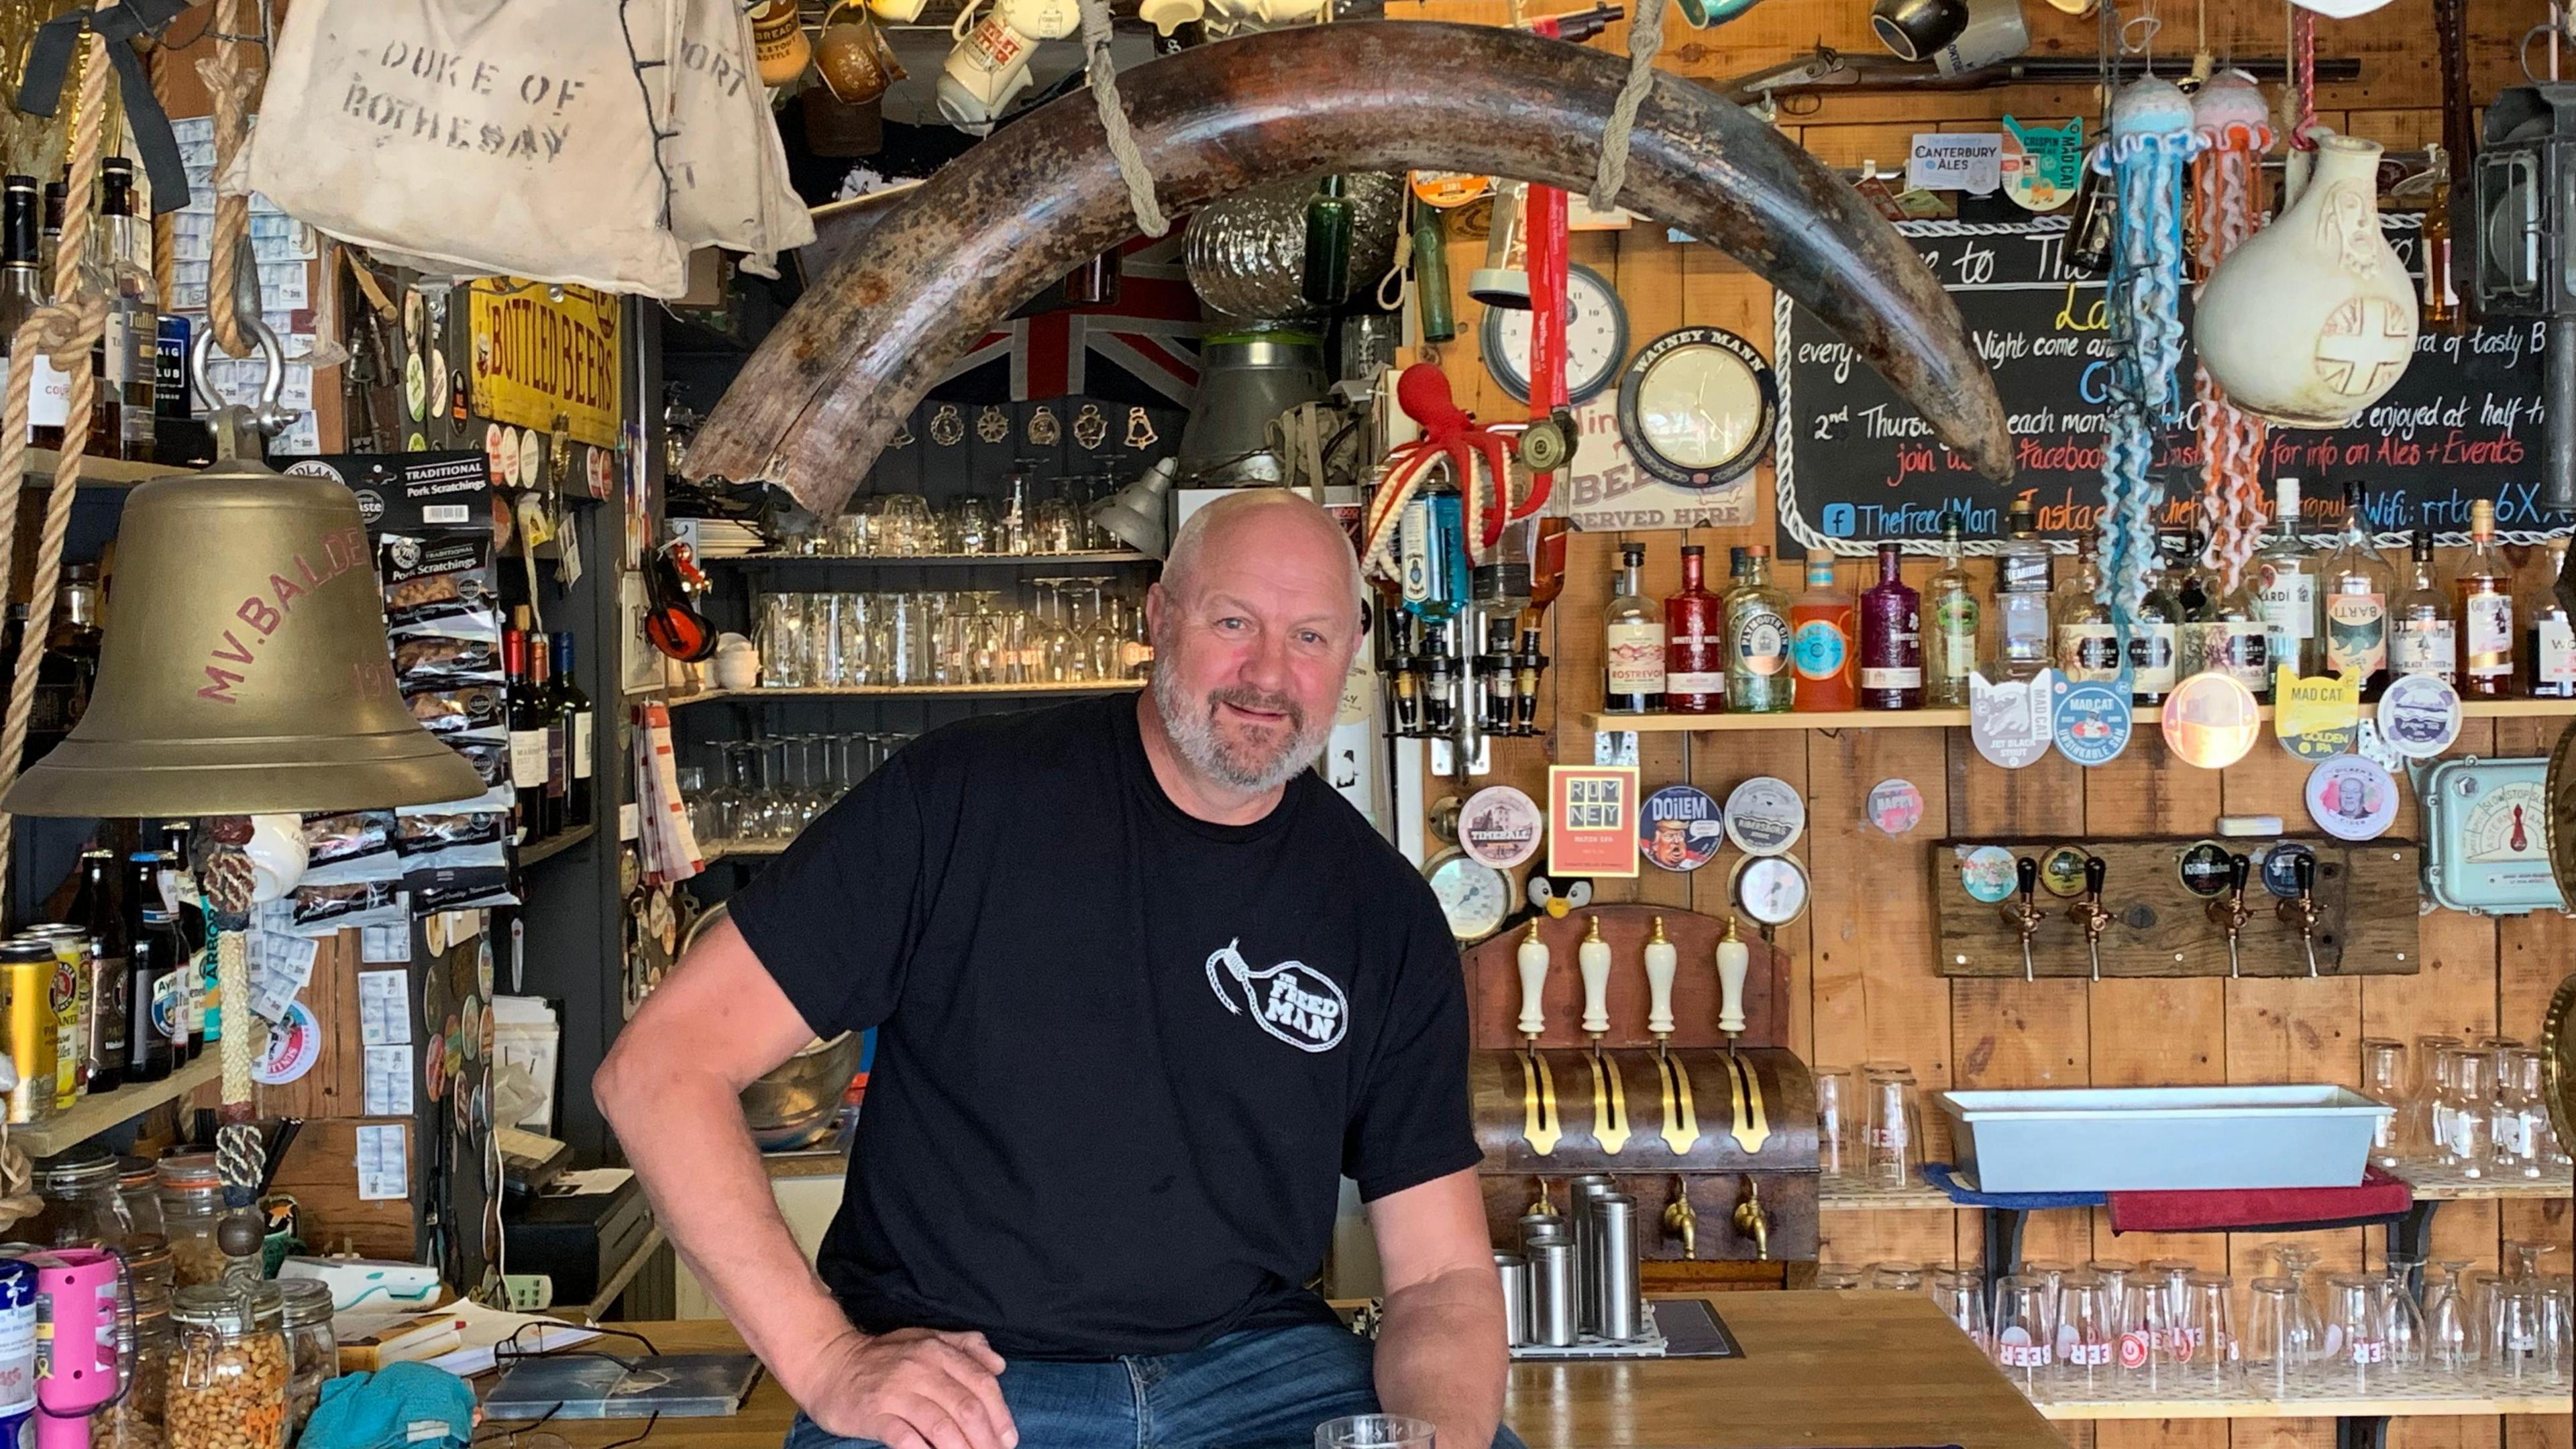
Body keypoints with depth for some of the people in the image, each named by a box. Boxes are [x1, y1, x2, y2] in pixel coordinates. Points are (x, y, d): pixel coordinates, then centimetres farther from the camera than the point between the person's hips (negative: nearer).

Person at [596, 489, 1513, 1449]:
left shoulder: (1385, 917, 7)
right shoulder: (962, 798, -4)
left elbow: (1443, 1272, 7)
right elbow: (659, 1066, -5)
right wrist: (828, 1361, -13)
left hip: (1254, 1366, 4)